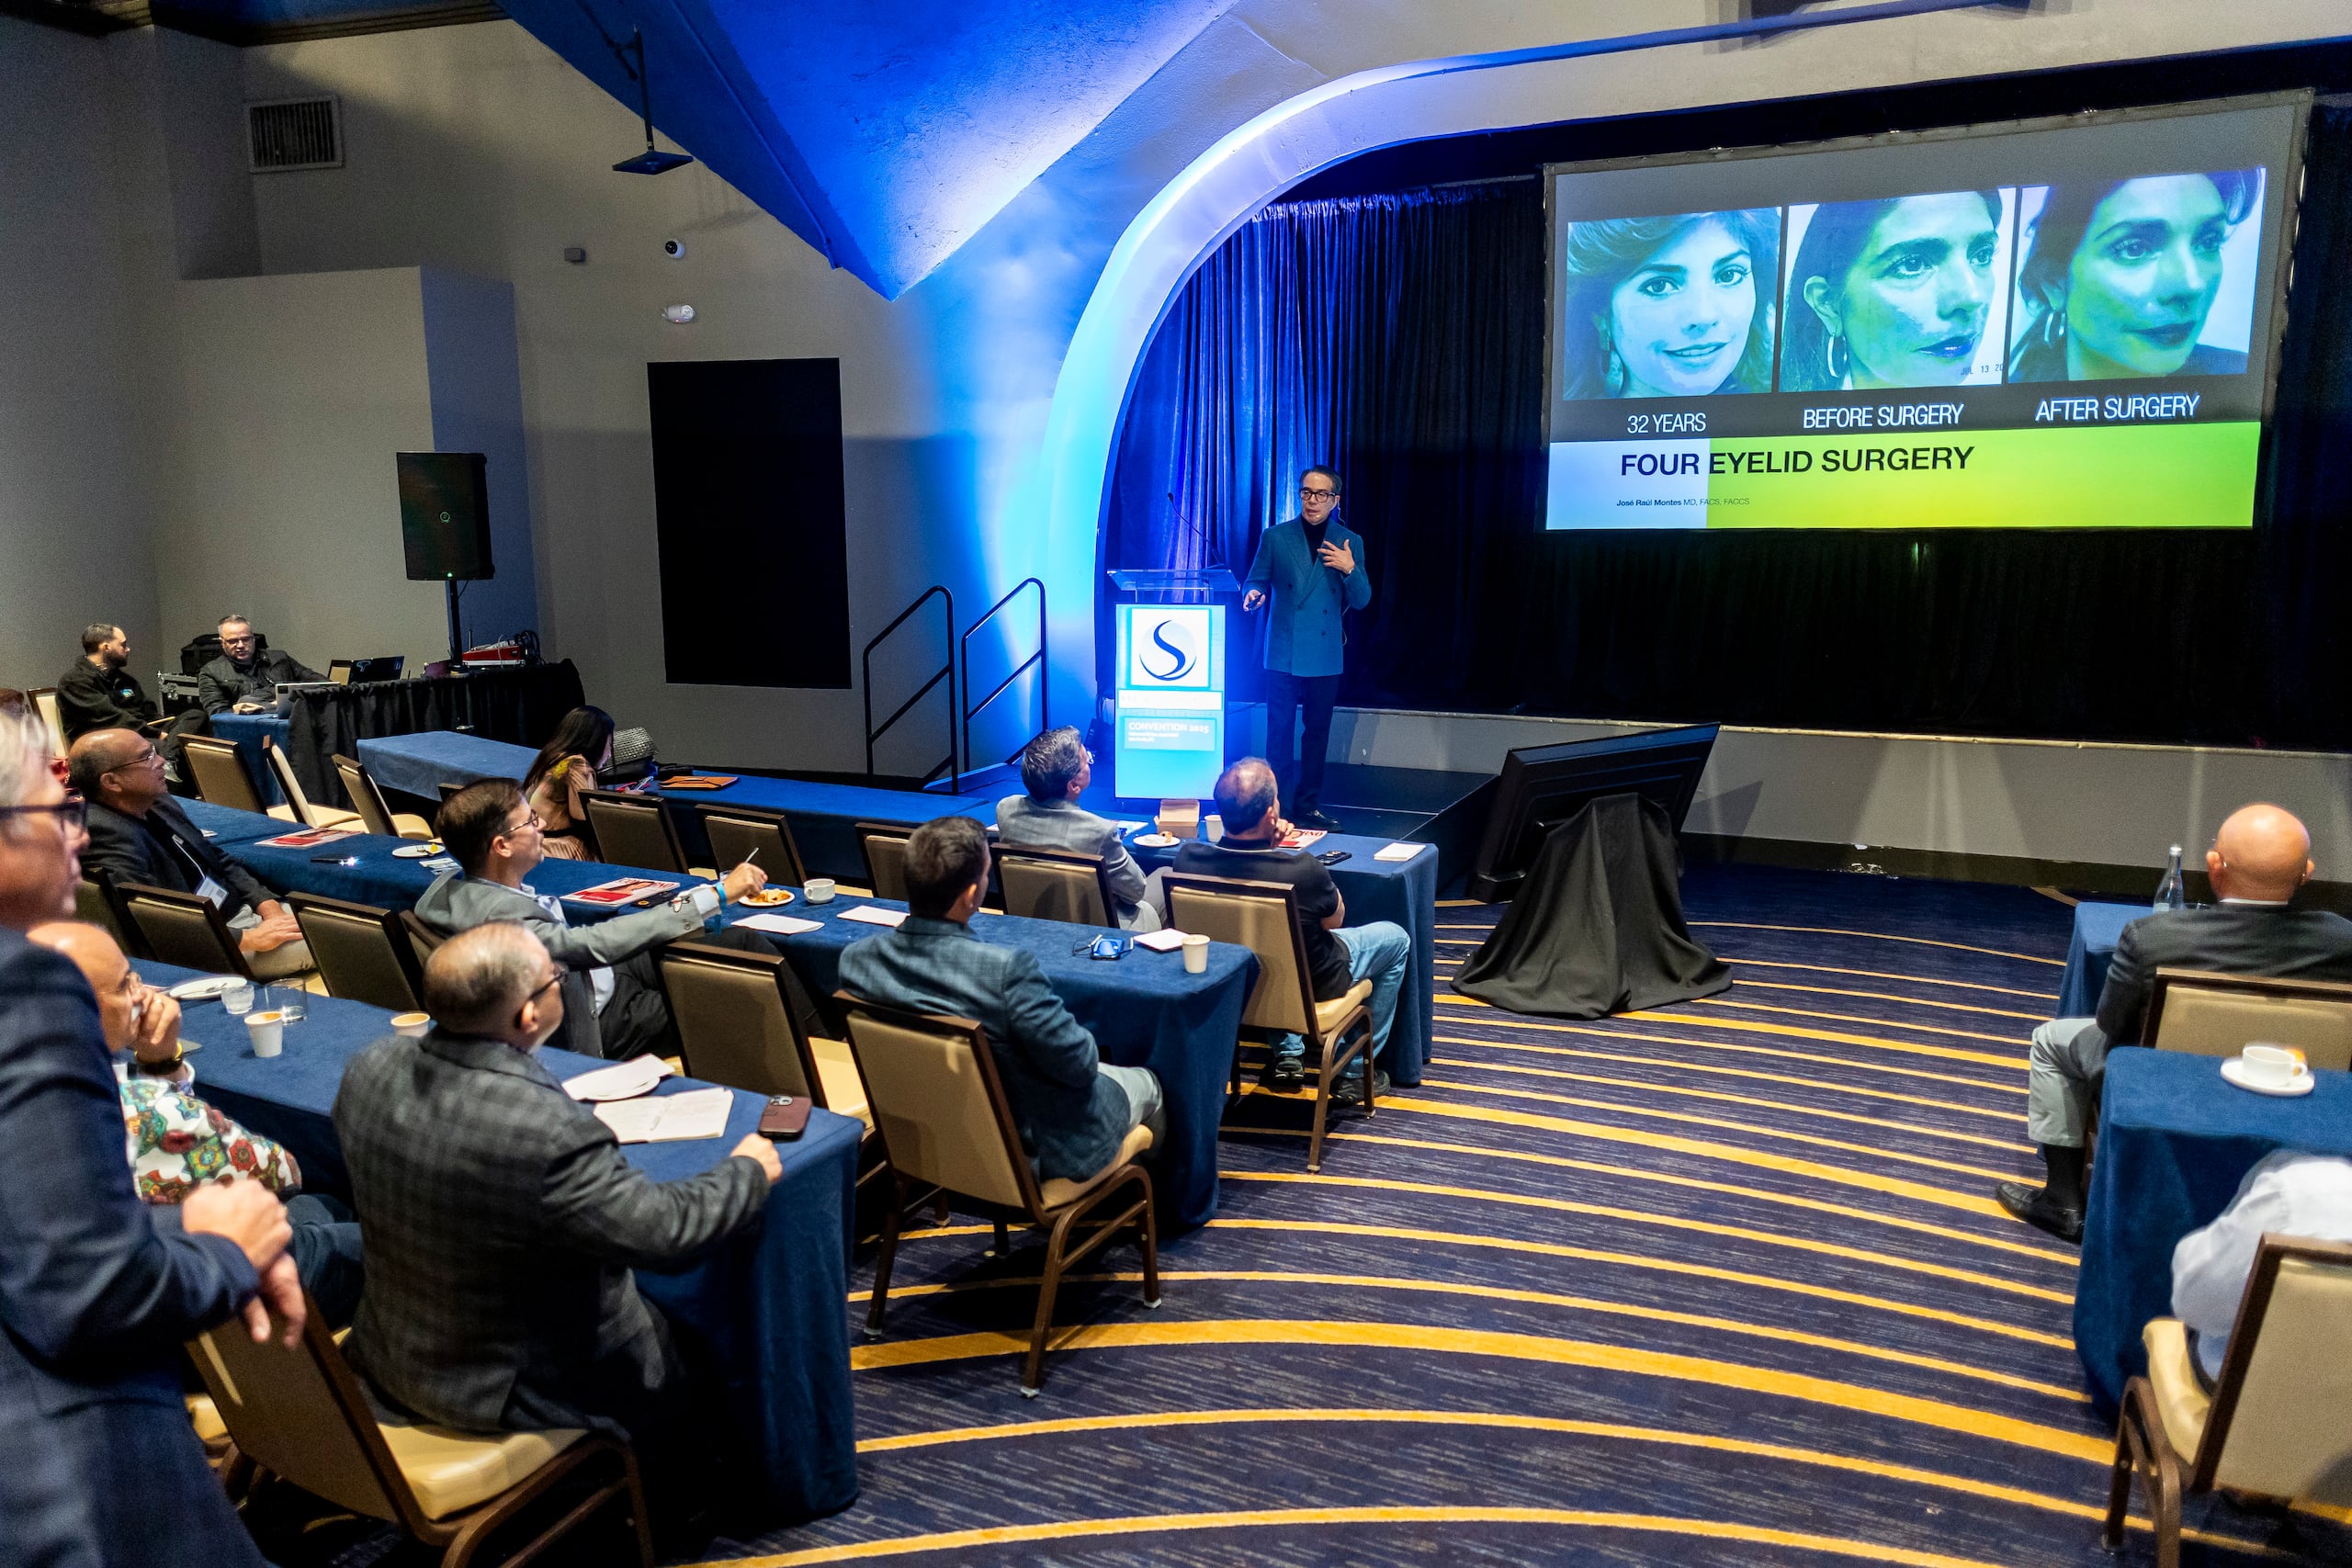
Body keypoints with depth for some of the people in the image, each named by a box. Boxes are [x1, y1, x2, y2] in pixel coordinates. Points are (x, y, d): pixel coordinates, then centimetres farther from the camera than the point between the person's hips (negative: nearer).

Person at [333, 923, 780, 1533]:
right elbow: (667, 1228, -26)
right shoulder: (551, 1135, -38)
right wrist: (748, 1168, -8)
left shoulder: (369, 1067, -16)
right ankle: (649, 1520, 45)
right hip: (509, 1391, -7)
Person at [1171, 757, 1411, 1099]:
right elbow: (1335, 920, -11)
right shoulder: (1303, 871, -36)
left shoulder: (1187, 858, -24)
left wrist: (1267, 845, -9)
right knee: (1396, 939, 20)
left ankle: (1286, 1054, 34)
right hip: (1310, 986, -4)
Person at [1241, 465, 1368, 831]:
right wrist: (1254, 595, -17)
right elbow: (1257, 581, 7)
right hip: (1283, 653, -2)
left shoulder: (1350, 543, 6)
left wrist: (1349, 569, -16)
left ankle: (1309, 805, 18)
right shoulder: (1275, 537, 3)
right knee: (1279, 732, -1)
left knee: (1317, 733, 8)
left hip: (1325, 656, 2)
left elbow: (1361, 601, 3)